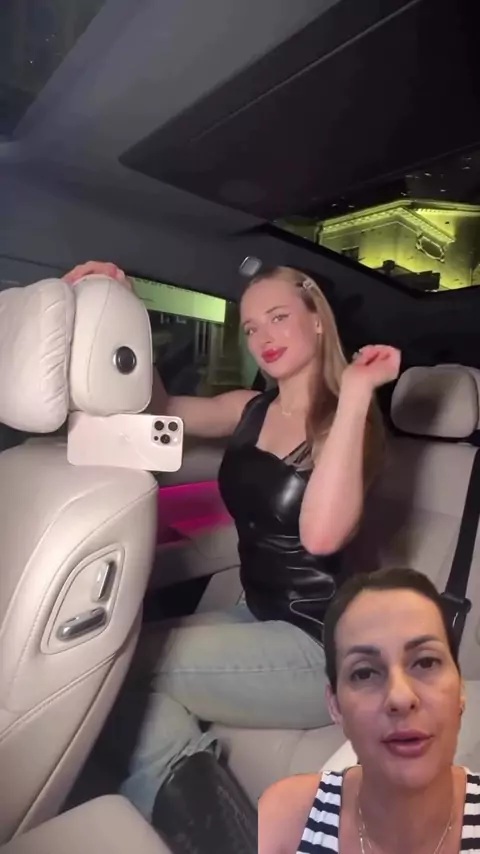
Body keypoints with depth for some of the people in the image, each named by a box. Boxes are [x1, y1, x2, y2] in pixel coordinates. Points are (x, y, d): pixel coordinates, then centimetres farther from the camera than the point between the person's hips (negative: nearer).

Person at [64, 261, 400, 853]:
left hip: (321, 646, -5)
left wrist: (355, 393, -28)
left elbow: (322, 534, -30)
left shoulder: (350, 419, -13)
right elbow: (157, 409, 5)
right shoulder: (251, 410, 4)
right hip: (257, 619, 5)